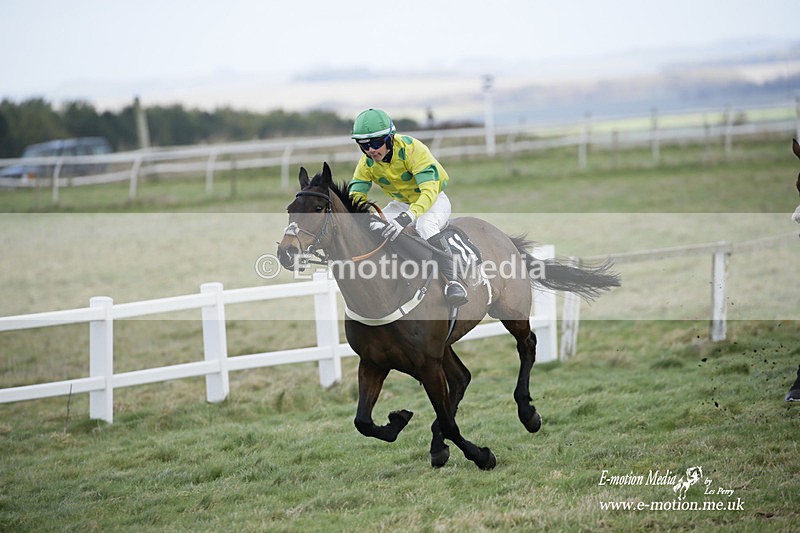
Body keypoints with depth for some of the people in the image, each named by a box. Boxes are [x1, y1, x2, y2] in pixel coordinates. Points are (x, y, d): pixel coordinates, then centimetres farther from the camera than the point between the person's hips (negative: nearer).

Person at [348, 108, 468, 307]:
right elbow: (355, 196, -9)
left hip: (433, 201, -6)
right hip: (400, 204, 6)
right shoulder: (367, 163, -11)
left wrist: (407, 217, -55)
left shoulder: (412, 149, -30)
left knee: (425, 225, -38)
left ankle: (452, 281, -36)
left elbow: (430, 190, -40)